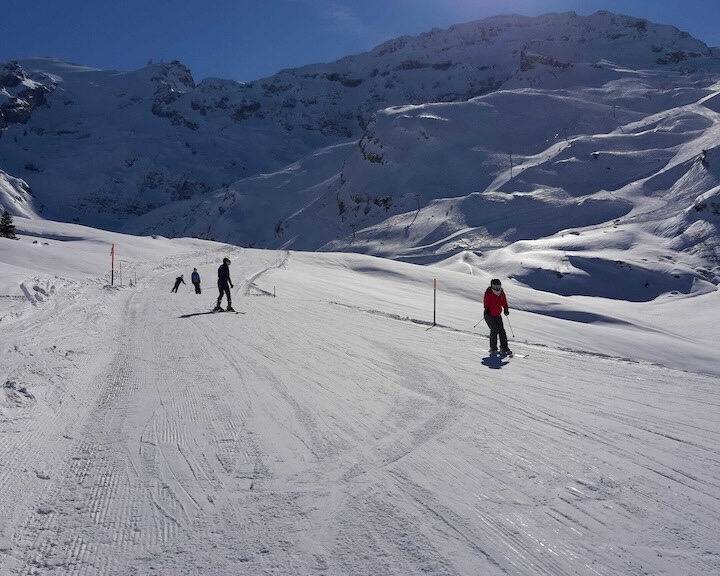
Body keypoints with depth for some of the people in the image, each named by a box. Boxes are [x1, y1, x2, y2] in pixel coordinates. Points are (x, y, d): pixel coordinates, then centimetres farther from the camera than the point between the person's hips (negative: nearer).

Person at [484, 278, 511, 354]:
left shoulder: (501, 293, 4)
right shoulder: (488, 293, -11)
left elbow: (504, 302, 15)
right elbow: (486, 302, -12)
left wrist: (506, 309, 3)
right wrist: (487, 310, -25)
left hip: (498, 315, 5)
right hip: (489, 315, -5)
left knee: (501, 330, -3)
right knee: (494, 330, -16)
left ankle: (504, 348, 3)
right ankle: (493, 348, -5)